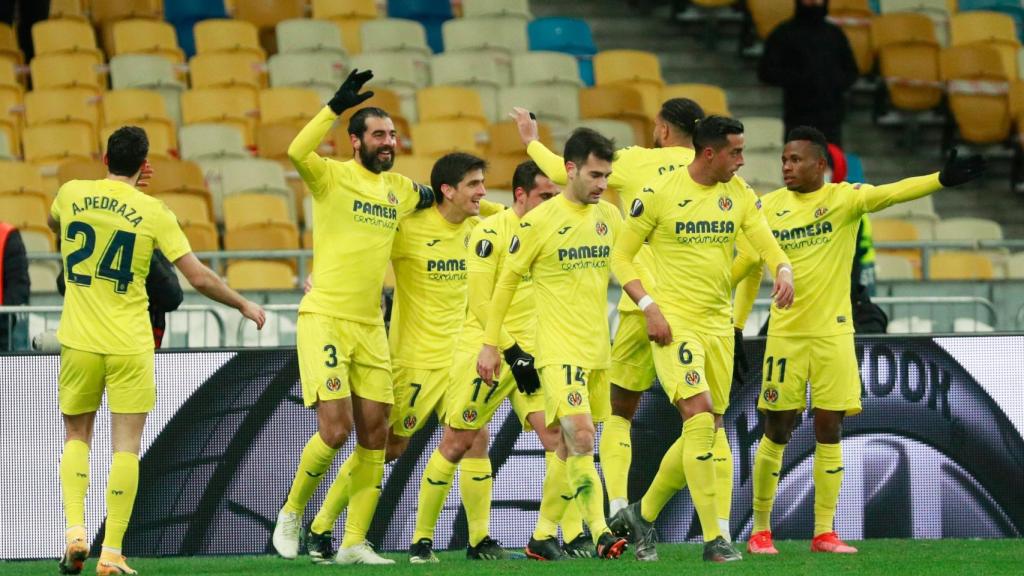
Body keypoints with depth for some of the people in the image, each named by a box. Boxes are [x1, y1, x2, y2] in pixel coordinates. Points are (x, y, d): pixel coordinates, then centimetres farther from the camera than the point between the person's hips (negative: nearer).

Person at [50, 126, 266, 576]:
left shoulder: (71, 194, 2)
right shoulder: (153, 213, -5)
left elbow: (53, 222, 28)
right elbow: (199, 278, -6)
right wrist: (244, 306, 9)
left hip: (79, 341, 2)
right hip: (130, 346, -2)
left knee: (76, 438, 16)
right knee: (126, 447, 3)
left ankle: (76, 530, -3)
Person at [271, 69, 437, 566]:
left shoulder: (400, 189, 13)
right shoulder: (333, 177, -5)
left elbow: (431, 200, 38)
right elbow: (297, 152, -28)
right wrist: (336, 106, -30)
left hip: (371, 326, 6)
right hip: (324, 319, -6)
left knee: (374, 437, 3)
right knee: (336, 429, -15)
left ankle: (354, 542, 11)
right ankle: (292, 513, 8)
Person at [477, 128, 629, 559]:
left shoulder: (609, 217, 7)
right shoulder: (539, 222, -9)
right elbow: (507, 280, -1)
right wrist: (490, 343, -1)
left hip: (599, 350, 6)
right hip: (559, 349, -6)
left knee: (570, 447, 10)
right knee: (581, 437, -19)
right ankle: (600, 533, -20)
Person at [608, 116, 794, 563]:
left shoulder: (739, 193, 7)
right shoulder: (659, 194, -7)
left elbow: (765, 240, -2)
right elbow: (621, 257, -2)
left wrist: (784, 270, -24)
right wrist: (648, 306, -14)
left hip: (719, 322, 6)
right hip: (674, 322, -6)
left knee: (706, 432, 8)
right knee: (699, 414, -20)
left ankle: (642, 514, 27)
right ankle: (712, 538, -17)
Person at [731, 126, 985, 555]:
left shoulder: (843, 198, -5)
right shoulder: (768, 207, 4)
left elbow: (891, 193, -22)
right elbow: (747, 269, 14)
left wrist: (942, 180, -38)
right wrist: (735, 326, 13)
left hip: (832, 333, -1)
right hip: (785, 334, 1)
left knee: (829, 430, 0)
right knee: (777, 431, 2)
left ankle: (824, 533, 7)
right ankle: (760, 530, 13)